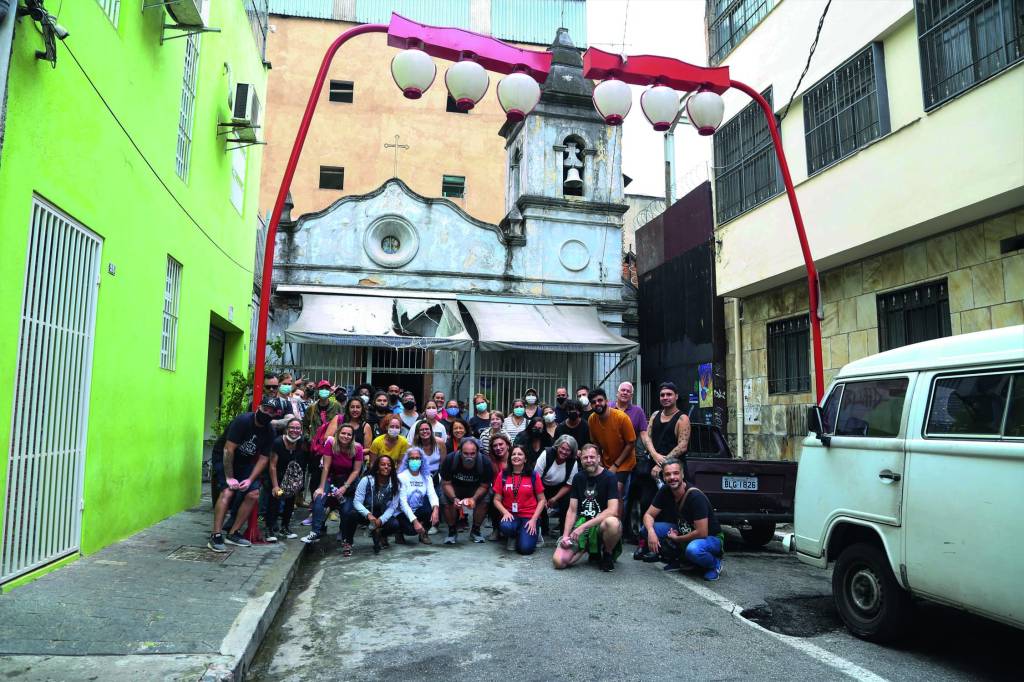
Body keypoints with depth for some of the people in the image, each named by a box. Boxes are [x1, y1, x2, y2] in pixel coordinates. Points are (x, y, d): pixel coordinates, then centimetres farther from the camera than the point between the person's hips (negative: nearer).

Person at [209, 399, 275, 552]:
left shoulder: (269, 432, -7)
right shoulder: (243, 421, -23)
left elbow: (263, 458, -5)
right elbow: (228, 449, -24)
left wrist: (250, 480, -18)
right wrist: (229, 478, -25)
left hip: (244, 463, 6)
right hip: (224, 460, -6)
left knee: (254, 494, -8)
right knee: (228, 491, -25)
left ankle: (232, 533, 4)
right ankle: (215, 536, -22)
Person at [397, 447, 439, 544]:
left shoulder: (426, 477, 2)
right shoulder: (401, 477, -12)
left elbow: (432, 494, -12)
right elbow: (403, 502, -17)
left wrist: (435, 509, -35)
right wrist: (415, 521, -27)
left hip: (420, 511, 3)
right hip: (404, 513, -3)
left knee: (436, 517, -26)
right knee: (412, 530, -31)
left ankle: (424, 533, 5)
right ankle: (400, 531, 6)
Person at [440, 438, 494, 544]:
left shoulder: (485, 462, -28)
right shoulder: (450, 459, -29)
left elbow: (484, 486, -17)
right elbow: (446, 483, -18)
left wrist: (474, 499, -34)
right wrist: (454, 498, -35)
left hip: (475, 488, 0)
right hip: (454, 487, 0)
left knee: (483, 502, -22)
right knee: (448, 503, -23)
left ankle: (475, 530, 3)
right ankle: (452, 531, 1)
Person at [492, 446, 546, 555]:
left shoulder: (534, 475, -1)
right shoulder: (502, 475, 1)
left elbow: (541, 500, 2)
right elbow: (497, 500, 4)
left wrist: (534, 519, -9)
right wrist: (505, 512, -14)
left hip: (529, 516, -1)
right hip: (510, 515, 1)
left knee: (526, 548, -20)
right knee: (506, 527, -34)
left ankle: (533, 534, 16)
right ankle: (513, 537, 4)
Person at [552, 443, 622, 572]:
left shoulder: (609, 478, -8)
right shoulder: (578, 478, 7)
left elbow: (613, 511, -20)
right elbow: (572, 510, 7)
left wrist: (584, 526, -23)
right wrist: (566, 535, -8)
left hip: (601, 524, -4)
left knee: (612, 523, -40)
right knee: (558, 561, -17)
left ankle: (608, 554, -6)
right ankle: (588, 548, 13)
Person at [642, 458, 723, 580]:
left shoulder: (696, 496, -27)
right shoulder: (665, 492, -8)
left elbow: (701, 533, -29)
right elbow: (648, 515, -4)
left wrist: (676, 539, -16)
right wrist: (651, 531, -26)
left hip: (711, 537, -6)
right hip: (684, 533, 6)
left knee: (693, 549, -41)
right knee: (647, 528, -13)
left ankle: (714, 563, -6)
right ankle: (676, 560, 7)